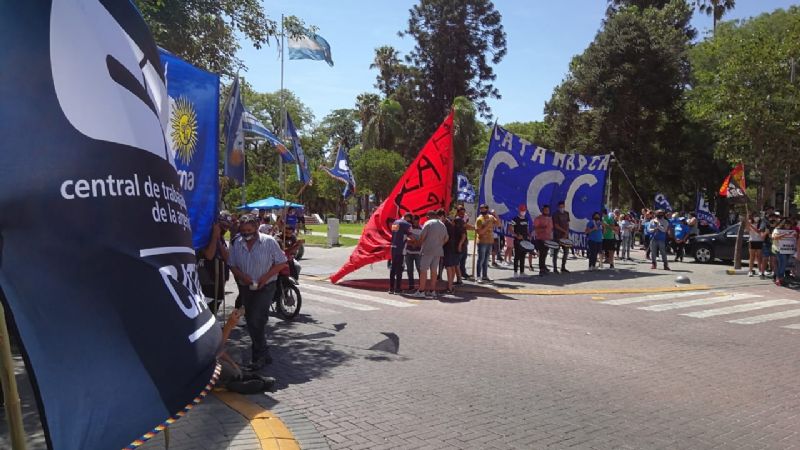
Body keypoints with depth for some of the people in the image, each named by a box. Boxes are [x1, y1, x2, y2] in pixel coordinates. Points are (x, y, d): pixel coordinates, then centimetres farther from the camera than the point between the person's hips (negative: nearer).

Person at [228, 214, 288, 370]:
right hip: (245, 288, 6)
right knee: (250, 322, 11)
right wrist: (242, 275, -12)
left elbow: (281, 263, -6)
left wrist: (266, 277, -16)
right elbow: (233, 265, 8)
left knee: (256, 321, -14)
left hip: (265, 287, -5)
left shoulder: (269, 242, -9)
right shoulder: (237, 243, 3)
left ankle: (259, 356, 0)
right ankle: (264, 354, 24)